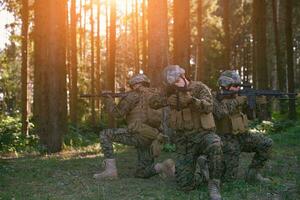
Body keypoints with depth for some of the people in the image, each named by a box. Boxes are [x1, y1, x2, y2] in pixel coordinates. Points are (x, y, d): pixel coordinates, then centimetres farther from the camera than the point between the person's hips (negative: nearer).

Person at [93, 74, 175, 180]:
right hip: (151, 139, 8)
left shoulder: (135, 94, 2)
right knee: (141, 173, 17)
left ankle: (110, 170, -4)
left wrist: (108, 99, 14)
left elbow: (118, 112, -1)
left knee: (105, 135, 4)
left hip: (138, 134, -8)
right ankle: (163, 166, -8)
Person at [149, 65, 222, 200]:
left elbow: (208, 107, -22)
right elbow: (152, 102, -1)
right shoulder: (171, 91, 8)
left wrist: (191, 100, -39)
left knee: (215, 145, -41)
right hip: (183, 140, 3)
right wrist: (166, 100, -20)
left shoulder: (199, 87, -5)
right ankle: (197, 162, 26)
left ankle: (214, 184, -23)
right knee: (185, 185, -4)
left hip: (202, 134, -3)